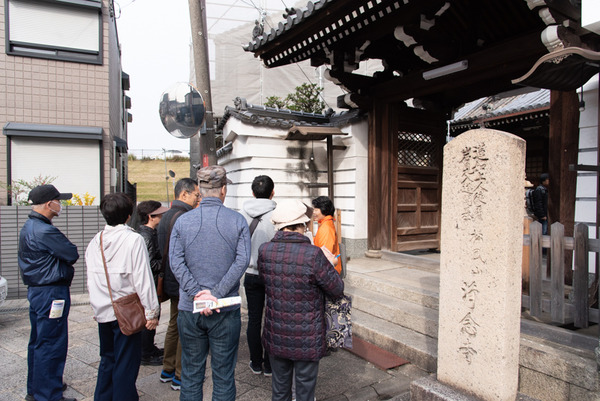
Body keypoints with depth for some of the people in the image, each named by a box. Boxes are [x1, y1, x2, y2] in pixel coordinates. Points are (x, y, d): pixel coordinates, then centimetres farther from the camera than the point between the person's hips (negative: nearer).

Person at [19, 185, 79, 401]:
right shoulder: (45, 231, -22)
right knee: (51, 344, 0)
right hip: (51, 293, -11)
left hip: (35, 290, 11)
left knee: (38, 341, 21)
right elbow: (72, 255, -17)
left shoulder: (28, 227, 12)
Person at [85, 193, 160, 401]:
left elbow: (91, 280, 10)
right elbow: (143, 279, -17)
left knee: (107, 360, 21)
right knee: (126, 363, 5)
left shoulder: (95, 241, 4)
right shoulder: (133, 239, -16)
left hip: (102, 311, 6)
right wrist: (151, 312, -12)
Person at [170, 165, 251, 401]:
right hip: (226, 311, -1)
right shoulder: (237, 221, -5)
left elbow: (176, 262, -10)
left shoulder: (183, 221, -1)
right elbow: (242, 261, -14)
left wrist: (198, 293, -14)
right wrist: (216, 294, -15)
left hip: (189, 309, 2)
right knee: (223, 374, 13)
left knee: (191, 373, 17)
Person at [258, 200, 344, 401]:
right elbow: (338, 290, -13)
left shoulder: (265, 251, -10)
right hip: (307, 340, -4)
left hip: (275, 337, 4)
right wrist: (328, 266, 5)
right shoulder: (313, 255, -24)